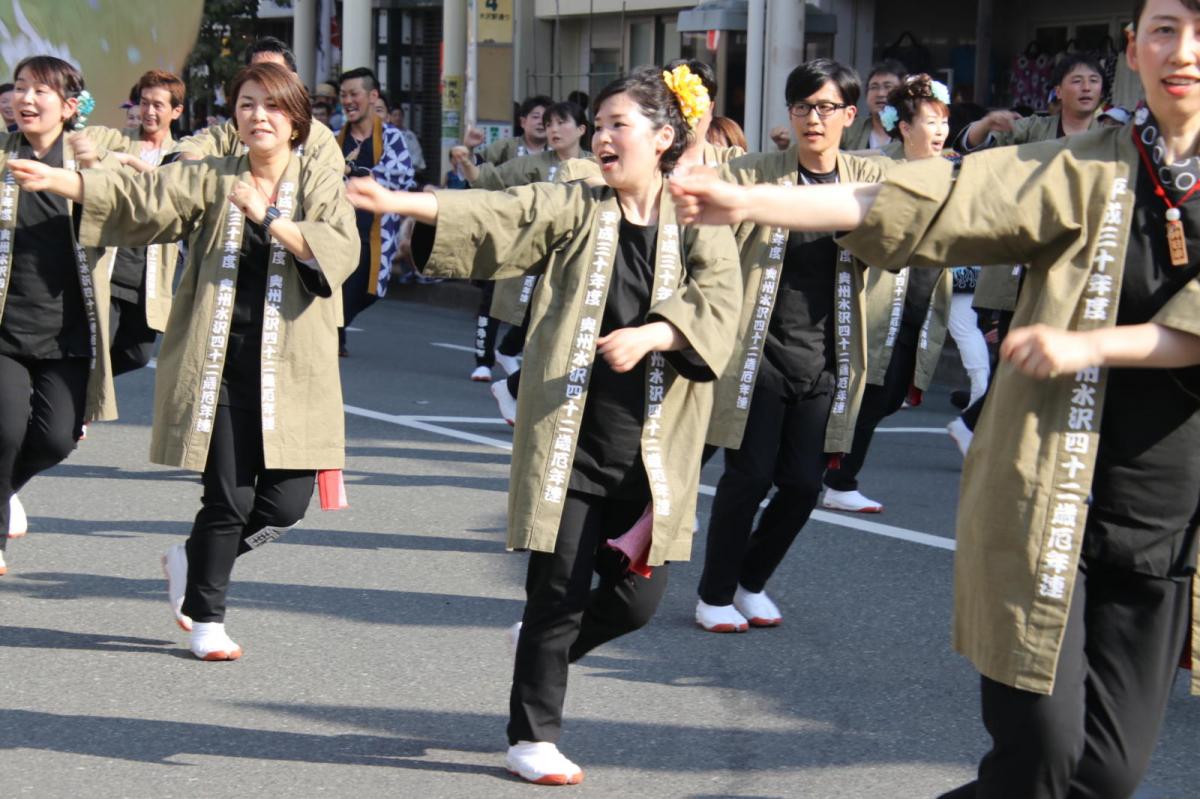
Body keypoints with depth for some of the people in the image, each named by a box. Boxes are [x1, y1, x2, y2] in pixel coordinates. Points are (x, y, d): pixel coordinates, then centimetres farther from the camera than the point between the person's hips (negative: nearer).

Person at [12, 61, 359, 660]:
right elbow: (134, 193, -1)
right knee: (227, 500, -4)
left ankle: (190, 561, 26)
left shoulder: (320, 185, 5)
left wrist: (267, 217, -18)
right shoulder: (211, 180, 7)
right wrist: (54, 179, -11)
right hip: (218, 364, -1)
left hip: (289, 368, 1)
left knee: (284, 504, -2)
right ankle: (206, 620, 16)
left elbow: (340, 250, -12)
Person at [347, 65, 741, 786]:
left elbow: (718, 301, -10)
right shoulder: (571, 208, 3)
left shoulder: (699, 222, 4)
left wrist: (649, 334, -25)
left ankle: (545, 648, 34)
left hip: (651, 448, 1)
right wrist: (397, 202, -20)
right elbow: (493, 215, -8)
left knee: (637, 597, 4)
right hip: (568, 437, -1)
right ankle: (533, 736, 13)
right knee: (559, 589, -1)